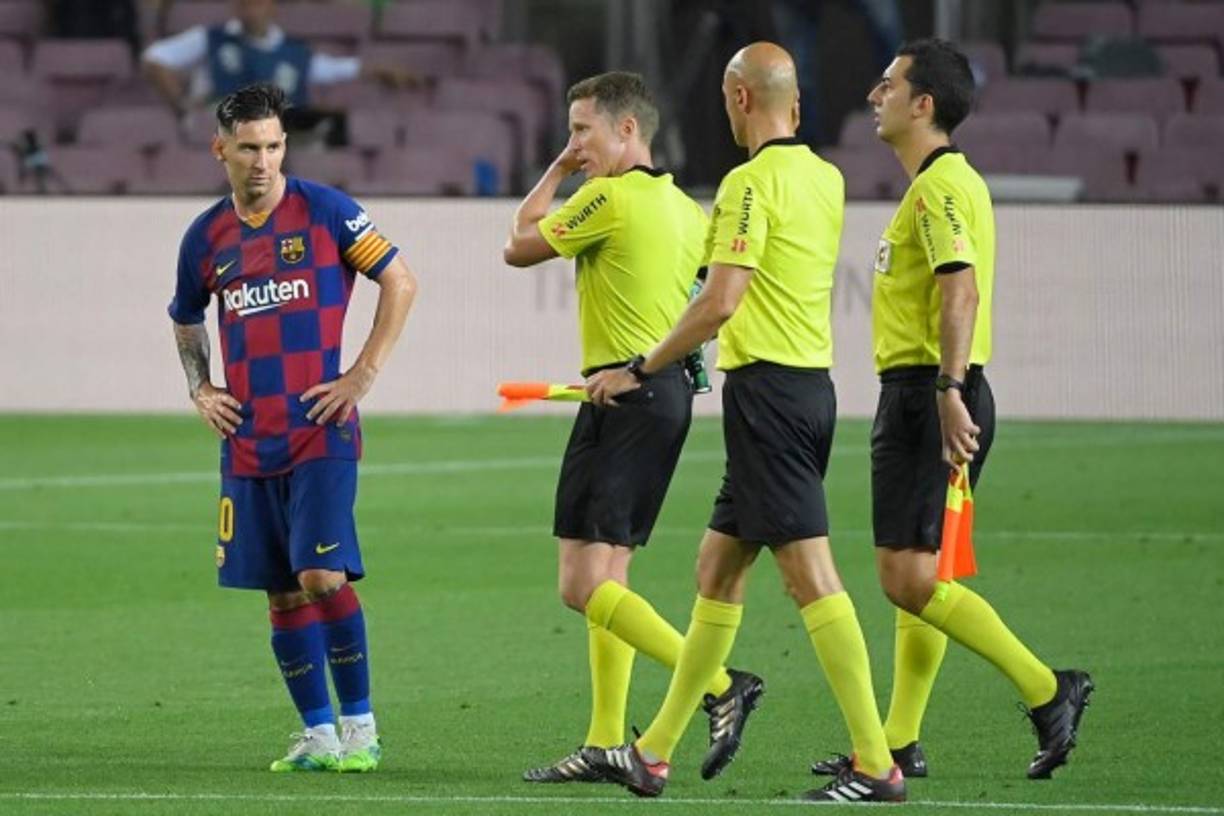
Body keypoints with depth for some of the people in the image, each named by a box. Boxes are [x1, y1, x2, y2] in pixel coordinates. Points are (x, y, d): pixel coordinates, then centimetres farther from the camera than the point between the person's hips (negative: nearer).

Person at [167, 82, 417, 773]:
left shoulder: (325, 211, -4)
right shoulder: (206, 237, 9)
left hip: (321, 431, -5)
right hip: (248, 443, 5)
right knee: (282, 593, 6)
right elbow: (187, 321, 27)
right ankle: (318, 734, 14)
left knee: (323, 575, -14)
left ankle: (361, 727, -3)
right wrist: (200, 390, 12)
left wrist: (364, 374, -5)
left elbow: (400, 282, -1)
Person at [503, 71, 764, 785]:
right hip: (670, 391, 10)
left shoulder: (609, 197, -12)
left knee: (585, 583, -12)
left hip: (623, 394, -10)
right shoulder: (687, 209, 13)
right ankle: (606, 743, 12)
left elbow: (520, 245, -2)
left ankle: (720, 685, -20)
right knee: (605, 576, 12)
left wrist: (557, 174, 11)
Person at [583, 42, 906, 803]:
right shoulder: (825, 178, 12)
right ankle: (655, 754, 22)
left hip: (768, 388, -9)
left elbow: (721, 302, -20)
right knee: (718, 569, 15)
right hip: (811, 383, 9)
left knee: (810, 574, -11)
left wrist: (640, 371, -10)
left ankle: (876, 765, -15)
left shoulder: (751, 182, -14)